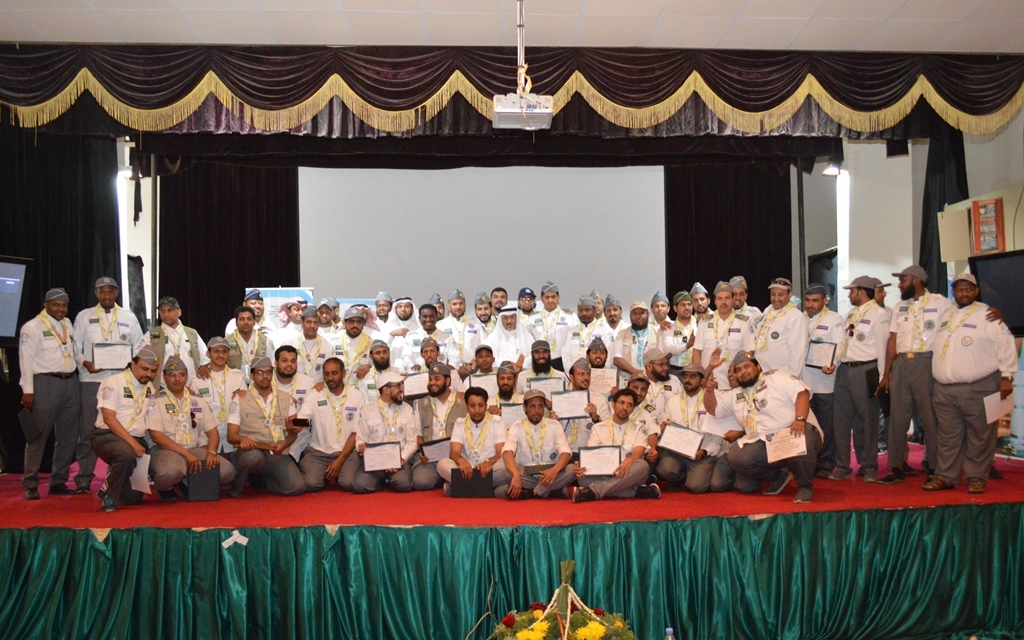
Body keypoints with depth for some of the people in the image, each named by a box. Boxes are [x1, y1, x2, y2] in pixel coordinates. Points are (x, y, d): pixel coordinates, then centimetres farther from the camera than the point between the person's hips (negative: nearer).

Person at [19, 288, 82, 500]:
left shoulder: (68, 325, 15)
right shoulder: (33, 327, -3)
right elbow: (26, 360, -7)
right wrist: (27, 391, -12)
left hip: (71, 383, 6)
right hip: (45, 383, -6)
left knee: (68, 436, 8)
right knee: (39, 435, -3)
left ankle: (58, 482, 17)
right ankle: (30, 485, 6)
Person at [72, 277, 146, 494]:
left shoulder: (129, 318, 13)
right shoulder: (84, 317, 12)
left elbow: (140, 346, 13)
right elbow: (75, 346, 9)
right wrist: (84, 363, -9)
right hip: (92, 379, -1)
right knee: (88, 430, -2)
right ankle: (83, 478, 4)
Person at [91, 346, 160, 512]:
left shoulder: (150, 387, 16)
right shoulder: (113, 383, -4)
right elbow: (108, 418, -15)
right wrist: (132, 442, -23)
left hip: (137, 440, 6)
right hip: (108, 436, -6)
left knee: (132, 498, -1)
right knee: (127, 453, -40)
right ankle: (108, 496, -17)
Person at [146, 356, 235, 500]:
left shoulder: (198, 402, 15)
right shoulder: (156, 401, 1)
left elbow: (213, 432, 12)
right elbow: (156, 436, -10)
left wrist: (211, 452, -10)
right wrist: (187, 454, -18)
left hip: (195, 450, 4)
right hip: (166, 451, -4)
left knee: (227, 470, -22)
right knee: (172, 471, -40)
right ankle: (164, 488, -2)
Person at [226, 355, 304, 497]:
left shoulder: (286, 399, 13)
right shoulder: (240, 400, 5)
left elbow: (293, 432, 12)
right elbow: (231, 436, 0)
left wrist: (284, 445, -10)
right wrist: (243, 438, -23)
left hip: (278, 455, 3)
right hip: (251, 452, -3)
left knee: (297, 487, -20)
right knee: (254, 456, -40)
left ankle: (263, 480, 12)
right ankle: (237, 487, -7)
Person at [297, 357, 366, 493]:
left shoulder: (357, 396, 0)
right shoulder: (315, 395, 2)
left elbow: (355, 433, -1)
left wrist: (340, 461, -11)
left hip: (346, 451, 0)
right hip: (318, 451, 0)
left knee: (348, 483, -26)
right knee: (311, 484, -25)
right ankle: (327, 473, 9)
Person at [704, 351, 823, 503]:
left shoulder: (777, 378, 3)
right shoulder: (735, 395, 21)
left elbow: (802, 393, -11)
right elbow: (712, 407, 24)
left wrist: (800, 419, -29)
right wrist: (709, 390, 2)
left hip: (792, 434, -5)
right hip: (763, 447, 5)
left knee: (801, 438, -40)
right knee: (735, 457, -20)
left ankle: (805, 485, -14)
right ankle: (778, 476, 3)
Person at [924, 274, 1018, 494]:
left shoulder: (986, 315, -2)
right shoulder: (945, 316, 16)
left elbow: (1006, 345, -5)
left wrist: (1006, 376, -9)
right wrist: (937, 377, 21)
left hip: (979, 388, -5)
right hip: (944, 390, 5)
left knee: (979, 437, 1)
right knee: (948, 437, 9)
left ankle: (976, 478, 11)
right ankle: (945, 476, 15)